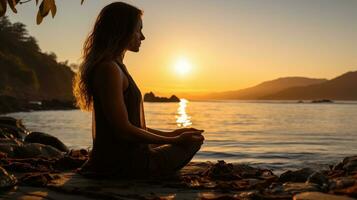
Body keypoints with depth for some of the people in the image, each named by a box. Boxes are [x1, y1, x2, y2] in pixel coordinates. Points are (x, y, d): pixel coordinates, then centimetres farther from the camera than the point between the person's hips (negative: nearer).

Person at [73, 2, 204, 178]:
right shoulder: (109, 69, -18)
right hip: (120, 163, -10)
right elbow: (123, 130, -22)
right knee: (192, 143, 1)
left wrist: (172, 134, 18)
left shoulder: (116, 66, 15)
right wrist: (175, 140, -14)